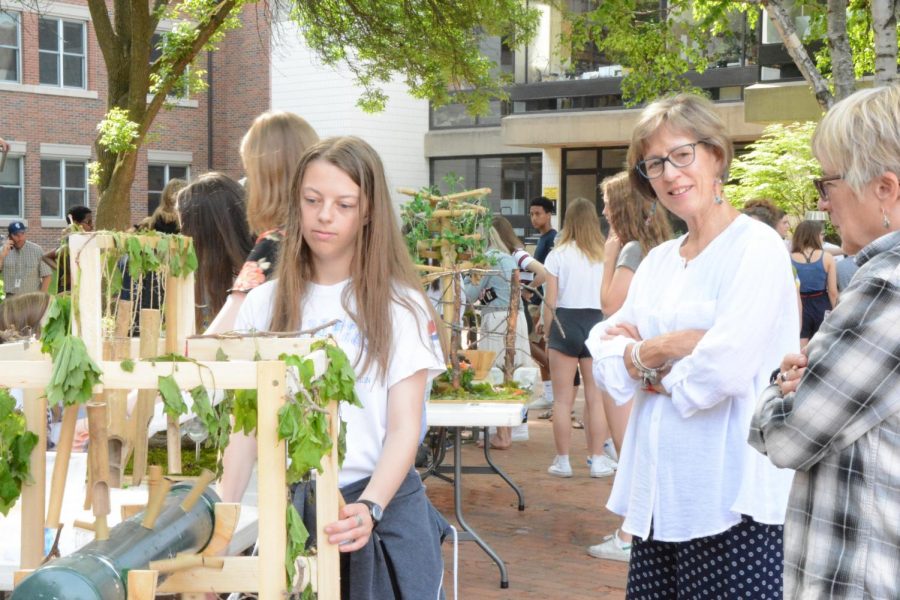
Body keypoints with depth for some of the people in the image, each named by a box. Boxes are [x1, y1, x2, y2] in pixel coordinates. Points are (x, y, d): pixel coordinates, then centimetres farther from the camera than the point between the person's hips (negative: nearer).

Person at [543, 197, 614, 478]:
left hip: (565, 323, -2)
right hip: (597, 323, 2)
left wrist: (547, 335, 5)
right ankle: (598, 460, 13)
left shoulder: (558, 254, -4)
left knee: (563, 399, 6)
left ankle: (563, 461, 9)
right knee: (596, 398, 9)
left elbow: (550, 301, -4)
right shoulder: (605, 255, 0)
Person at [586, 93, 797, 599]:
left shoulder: (756, 247, -7)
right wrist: (668, 346, -10)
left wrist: (642, 358, -2)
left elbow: (726, 367, -19)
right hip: (660, 495, 7)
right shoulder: (659, 261, 15)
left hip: (732, 500, -7)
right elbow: (607, 362, 9)